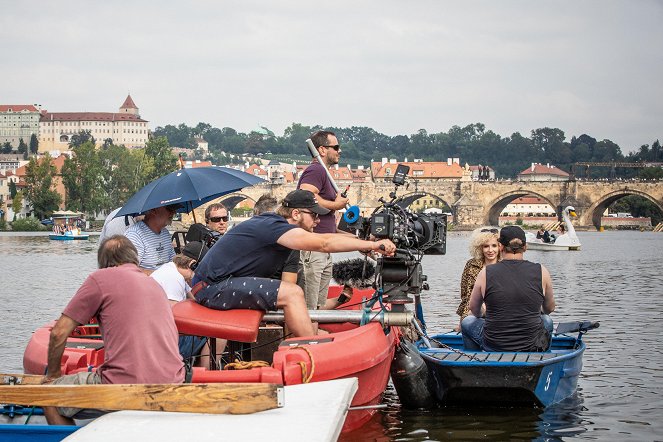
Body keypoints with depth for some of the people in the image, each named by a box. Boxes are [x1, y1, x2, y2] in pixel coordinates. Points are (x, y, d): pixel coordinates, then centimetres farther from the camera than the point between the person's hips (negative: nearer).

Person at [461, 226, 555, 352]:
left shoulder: (485, 273, -8)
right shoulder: (541, 272, -7)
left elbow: (474, 308, 9)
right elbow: (550, 308, 10)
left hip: (493, 347, -1)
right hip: (532, 347, 1)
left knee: (467, 322, 28)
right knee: (547, 320, 34)